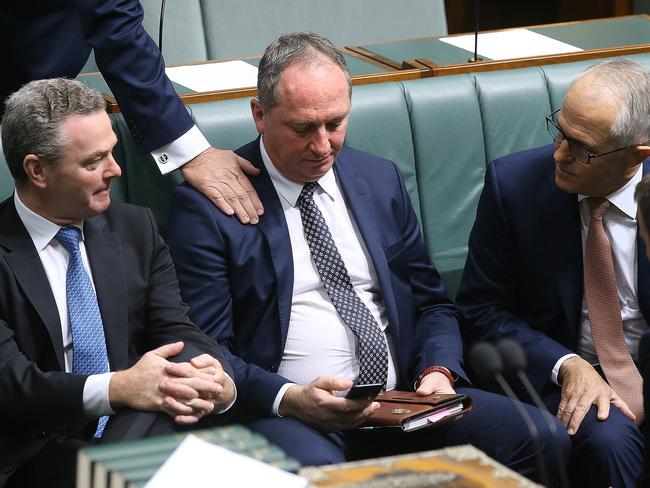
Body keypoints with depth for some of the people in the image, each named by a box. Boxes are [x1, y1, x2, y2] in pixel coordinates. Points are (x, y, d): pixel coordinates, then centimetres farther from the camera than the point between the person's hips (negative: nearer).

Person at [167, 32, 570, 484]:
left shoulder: (382, 180, 16)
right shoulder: (206, 205, -1)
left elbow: (431, 304, 20)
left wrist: (438, 370, -2)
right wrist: (289, 399, -21)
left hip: (403, 397, 6)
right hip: (284, 412, -6)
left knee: (542, 438, -17)